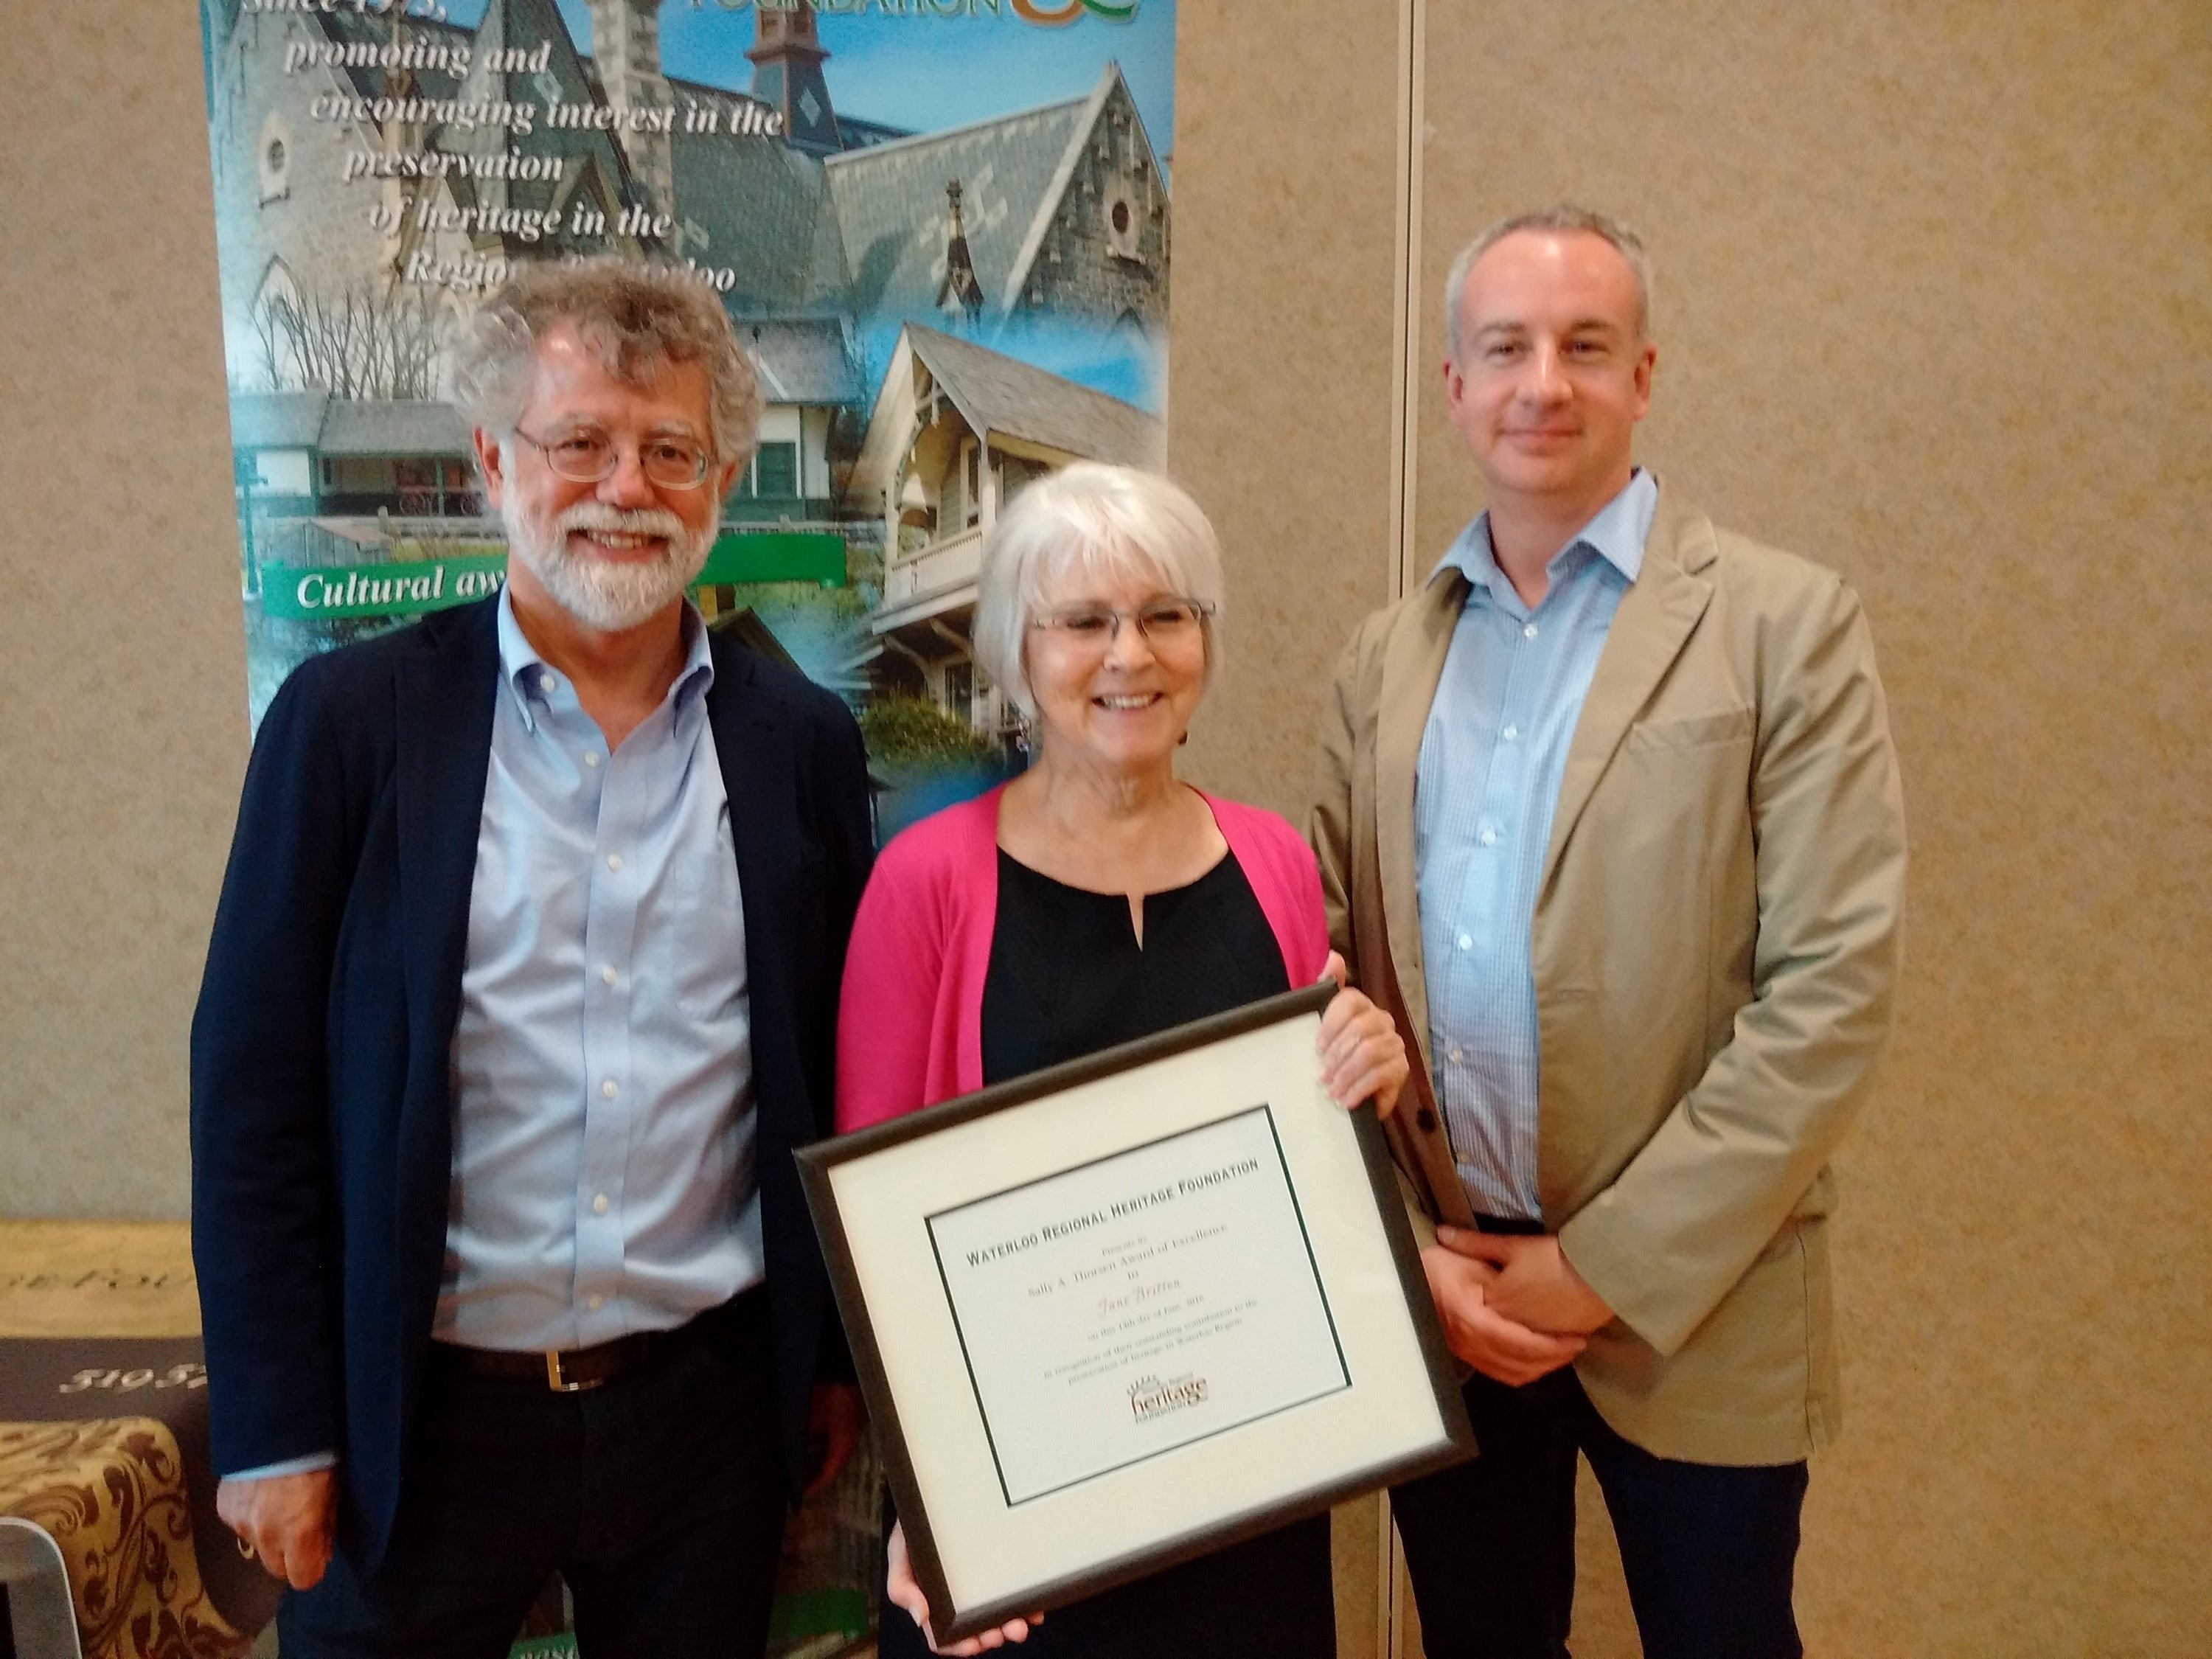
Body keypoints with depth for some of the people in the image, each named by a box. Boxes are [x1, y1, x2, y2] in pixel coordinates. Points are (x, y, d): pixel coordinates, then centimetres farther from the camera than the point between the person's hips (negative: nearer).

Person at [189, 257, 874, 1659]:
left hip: (710, 1409, 2)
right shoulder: (354, 718, -7)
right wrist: (274, 1428, -5)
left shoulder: (804, 744, -1)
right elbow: (254, 1086, -5)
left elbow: (836, 1083, 5)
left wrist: (843, 1362, 8)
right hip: (417, 1419, -1)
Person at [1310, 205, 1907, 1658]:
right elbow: (1337, 980, 5)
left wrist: (1606, 1269, -13)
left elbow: (1831, 993, -12)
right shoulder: (1385, 660, 5)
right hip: (1430, 1301, 4)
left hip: (1686, 1304, -3)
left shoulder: (1786, 626, -6)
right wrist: (1407, 1254, -5)